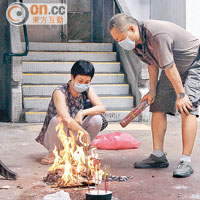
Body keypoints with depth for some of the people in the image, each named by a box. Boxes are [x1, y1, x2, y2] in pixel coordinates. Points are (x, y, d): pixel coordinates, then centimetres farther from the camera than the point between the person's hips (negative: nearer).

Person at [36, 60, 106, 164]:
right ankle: (53, 153, -11)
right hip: (54, 136, -4)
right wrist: (85, 133, -37)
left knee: (97, 119, -19)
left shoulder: (87, 89, -5)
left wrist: (83, 112, -32)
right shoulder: (60, 92, -23)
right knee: (59, 119, -36)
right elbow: (66, 119, -37)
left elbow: (102, 108, -16)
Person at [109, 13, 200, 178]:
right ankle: (158, 156, 10)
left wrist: (181, 95, -24)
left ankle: (186, 161, -21)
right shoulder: (136, 42, -9)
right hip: (173, 68, 9)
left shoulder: (158, 35, -36)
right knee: (158, 108, 2)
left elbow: (169, 68, -31)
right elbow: (152, 64, 5)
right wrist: (152, 91, 5)